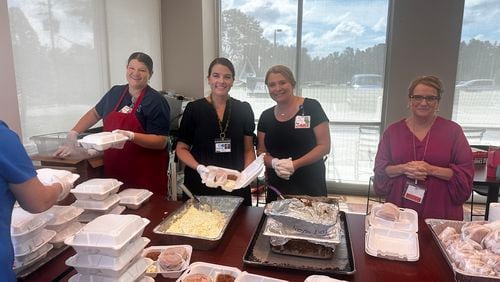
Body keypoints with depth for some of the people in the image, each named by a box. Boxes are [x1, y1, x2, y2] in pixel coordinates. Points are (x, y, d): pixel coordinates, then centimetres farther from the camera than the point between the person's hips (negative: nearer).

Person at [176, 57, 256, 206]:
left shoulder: (244, 109, 2)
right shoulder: (194, 109, -2)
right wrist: (199, 167, -15)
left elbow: (248, 149, 6)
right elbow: (181, 148, 1)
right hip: (199, 185, -1)